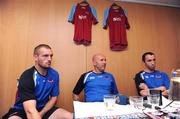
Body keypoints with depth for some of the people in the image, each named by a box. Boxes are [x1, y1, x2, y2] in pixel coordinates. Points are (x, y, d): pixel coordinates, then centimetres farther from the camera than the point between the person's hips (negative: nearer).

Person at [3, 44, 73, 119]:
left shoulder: (54, 75, -6)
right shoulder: (27, 76, -21)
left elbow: (54, 97, 3)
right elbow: (30, 110, -32)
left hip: (43, 109, 5)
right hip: (22, 111, -4)